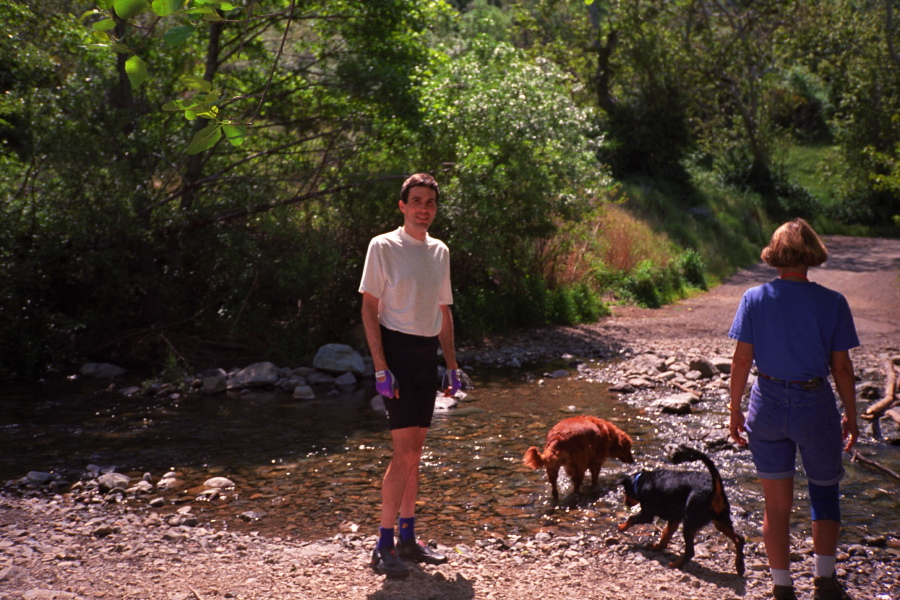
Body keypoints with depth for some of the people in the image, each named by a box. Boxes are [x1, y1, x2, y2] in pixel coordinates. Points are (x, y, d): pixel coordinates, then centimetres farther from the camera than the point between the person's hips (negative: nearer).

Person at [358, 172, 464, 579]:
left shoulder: (440, 251, 12)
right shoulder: (383, 247, -6)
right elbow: (369, 309, -8)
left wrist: (452, 366, 13)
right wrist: (381, 367, -15)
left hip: (427, 353, 7)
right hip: (397, 350, -6)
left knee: (415, 450, 11)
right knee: (405, 451, -12)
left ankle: (407, 538, 22)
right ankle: (384, 546, -4)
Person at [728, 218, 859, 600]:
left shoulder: (754, 298, -5)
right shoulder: (832, 303, -7)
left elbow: (741, 360, -4)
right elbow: (841, 367, -4)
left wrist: (735, 411, 5)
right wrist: (851, 415, 8)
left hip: (768, 405, 1)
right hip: (815, 407, -1)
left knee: (776, 503, 12)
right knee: (824, 492, 21)